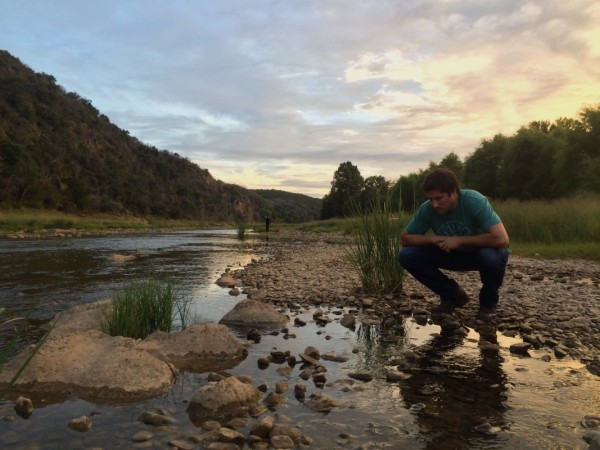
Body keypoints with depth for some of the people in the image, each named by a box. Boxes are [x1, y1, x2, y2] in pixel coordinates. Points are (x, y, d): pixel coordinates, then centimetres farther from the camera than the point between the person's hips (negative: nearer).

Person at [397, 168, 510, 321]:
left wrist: (459, 240, -31)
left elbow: (501, 239, -37)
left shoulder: (474, 201, -31)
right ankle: (453, 295, 3)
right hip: (452, 254, 4)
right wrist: (435, 239, -26)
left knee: (491, 256, -40)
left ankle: (488, 302, -5)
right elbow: (405, 238, -9)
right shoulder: (426, 209, -19)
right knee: (407, 256, -16)